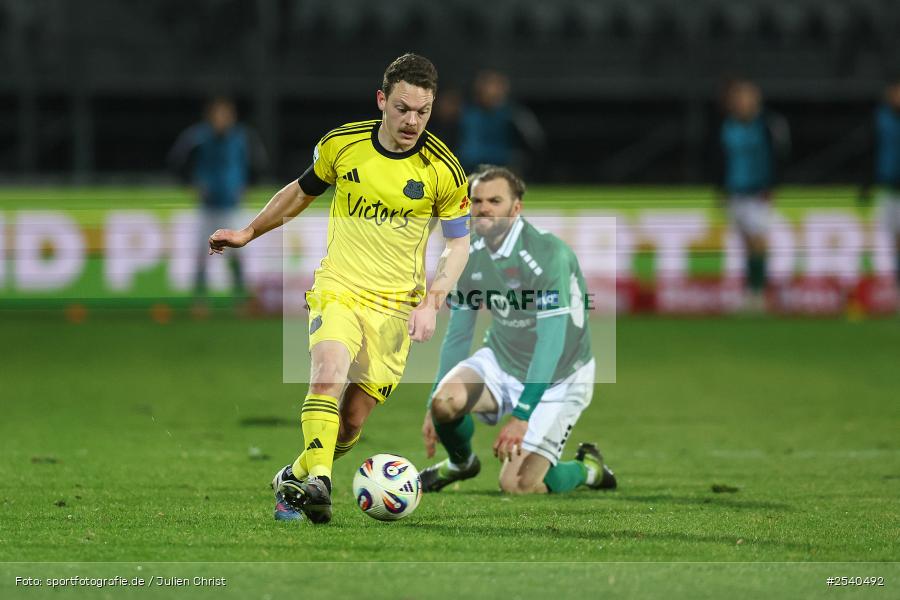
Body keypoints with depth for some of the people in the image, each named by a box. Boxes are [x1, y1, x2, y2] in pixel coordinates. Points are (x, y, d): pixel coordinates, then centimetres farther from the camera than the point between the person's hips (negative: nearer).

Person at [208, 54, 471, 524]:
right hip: (337, 290, 0)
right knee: (330, 370, -31)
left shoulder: (442, 170, -6)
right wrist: (249, 233, 21)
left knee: (352, 422, -1)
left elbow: (458, 243, 3)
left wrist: (431, 302, -10)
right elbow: (302, 190, 18)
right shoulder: (340, 144, -2)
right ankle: (317, 482, -38)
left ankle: (294, 479, 24)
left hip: (396, 305, 0)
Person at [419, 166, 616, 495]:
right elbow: (458, 334, 6)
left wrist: (522, 416, -32)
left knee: (517, 486, -14)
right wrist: (433, 406, 3)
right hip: (501, 363, 5)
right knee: (445, 400, -26)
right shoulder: (469, 256, -5)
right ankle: (460, 463, 10)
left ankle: (588, 469, 19)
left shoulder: (549, 254, -26)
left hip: (558, 378, -5)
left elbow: (551, 341, -29)